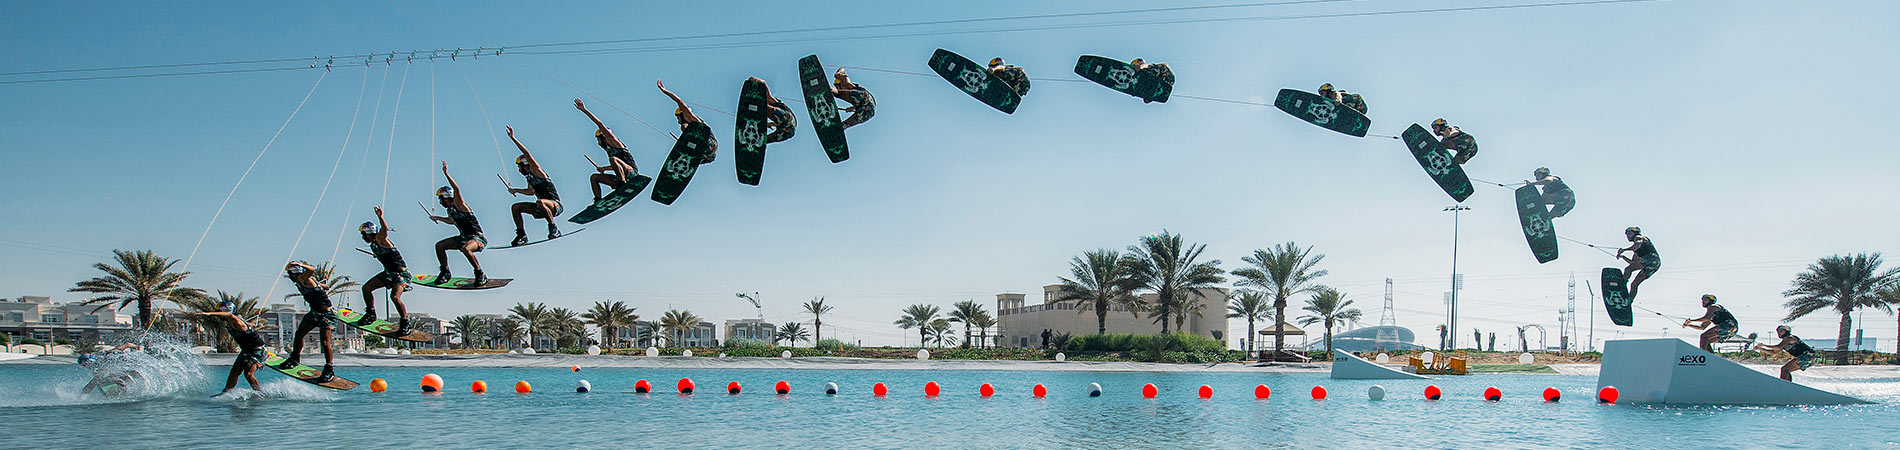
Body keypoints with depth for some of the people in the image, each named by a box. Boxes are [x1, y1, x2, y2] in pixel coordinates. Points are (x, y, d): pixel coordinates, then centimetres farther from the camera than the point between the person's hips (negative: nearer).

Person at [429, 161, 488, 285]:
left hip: (477, 238, -9)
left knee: (465, 248, -38)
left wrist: (446, 174, -35)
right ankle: (445, 272, 19)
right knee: (439, 245, 3)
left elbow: (457, 190, -31)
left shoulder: (458, 204, -13)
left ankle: (481, 274, -24)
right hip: (463, 237, 9)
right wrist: (438, 218, 37)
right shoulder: (450, 209, 11)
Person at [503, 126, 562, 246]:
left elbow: (526, 153, -20)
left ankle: (554, 229, -29)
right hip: (542, 208, 9)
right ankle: (522, 235, 8)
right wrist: (515, 190, 30)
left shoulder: (536, 171, -9)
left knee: (540, 202, -41)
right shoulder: (529, 177, 14)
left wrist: (512, 138, -20)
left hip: (555, 205, -9)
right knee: (515, 207, 6)